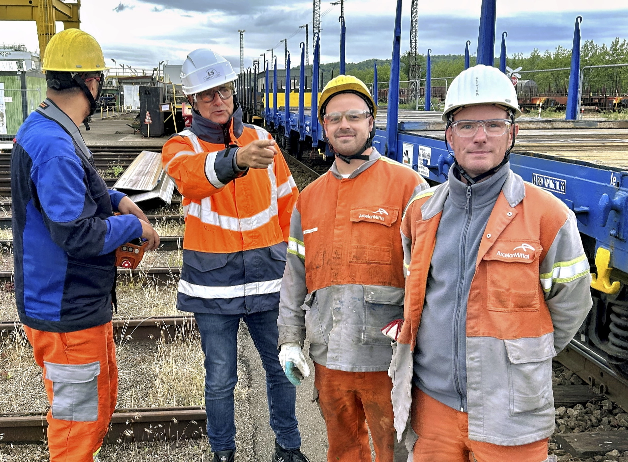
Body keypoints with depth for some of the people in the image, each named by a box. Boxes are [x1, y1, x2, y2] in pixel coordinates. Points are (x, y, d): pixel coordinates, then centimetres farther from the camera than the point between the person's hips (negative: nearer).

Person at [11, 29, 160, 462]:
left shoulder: (45, 131, 8)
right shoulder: (54, 146, -26)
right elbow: (77, 234, -29)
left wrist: (115, 198, 7)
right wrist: (134, 226, -13)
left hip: (84, 301, 11)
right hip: (66, 311, -11)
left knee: (103, 391, 26)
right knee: (78, 417, 5)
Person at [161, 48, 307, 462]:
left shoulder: (262, 139, 5)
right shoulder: (181, 146, -4)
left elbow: (288, 199, 14)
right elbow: (193, 173, -30)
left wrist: (285, 249, 13)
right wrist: (236, 159, -50)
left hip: (266, 275, 2)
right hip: (212, 280, -2)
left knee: (281, 367, 13)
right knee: (220, 379, 9)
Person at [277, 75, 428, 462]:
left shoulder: (407, 185, -5)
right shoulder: (310, 198, 12)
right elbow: (295, 275, 14)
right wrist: (290, 339, 11)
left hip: (387, 357, -5)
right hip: (328, 358, 5)